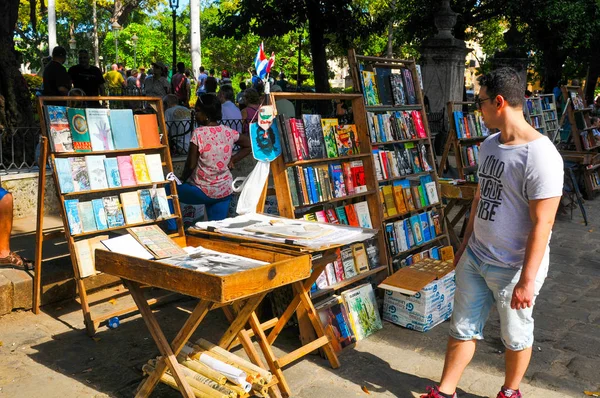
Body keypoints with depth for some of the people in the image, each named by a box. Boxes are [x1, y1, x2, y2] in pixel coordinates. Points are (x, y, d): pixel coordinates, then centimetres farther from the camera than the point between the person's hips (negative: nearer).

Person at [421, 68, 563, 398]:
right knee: (462, 328, 15)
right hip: (474, 259, 7)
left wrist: (527, 280, -19)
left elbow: (542, 224, -21)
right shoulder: (489, 145, 5)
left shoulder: (540, 155, -21)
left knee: (515, 336, 15)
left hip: (513, 268, -7)